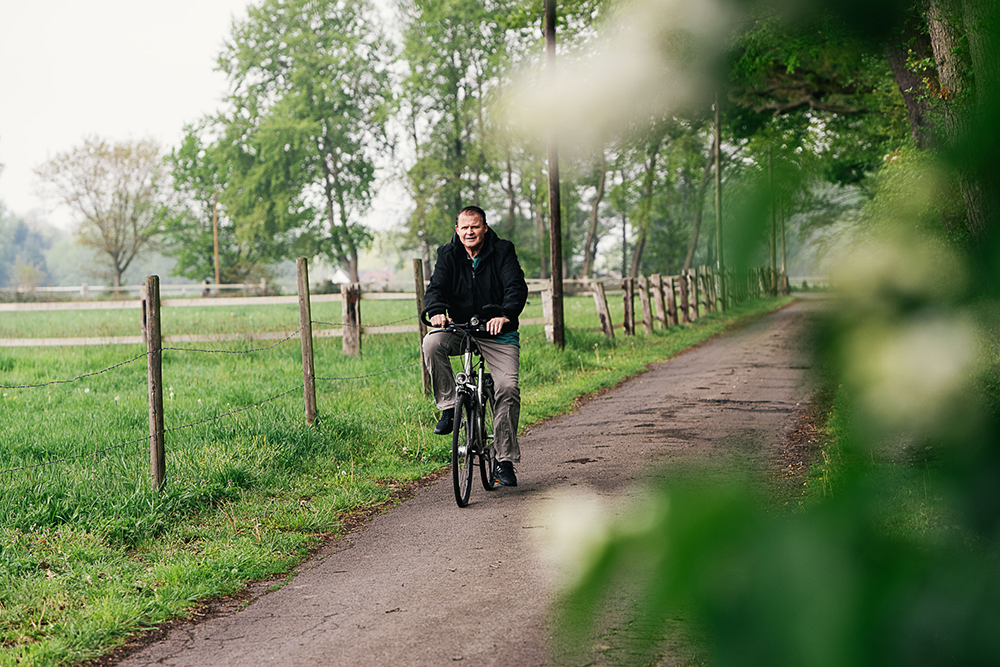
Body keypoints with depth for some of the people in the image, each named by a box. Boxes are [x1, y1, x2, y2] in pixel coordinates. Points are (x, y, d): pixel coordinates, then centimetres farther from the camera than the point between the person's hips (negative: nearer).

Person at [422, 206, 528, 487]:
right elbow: (436, 287, -10)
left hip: (499, 333, -2)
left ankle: (505, 461, -5)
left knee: (508, 388, -16)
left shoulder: (503, 251, -5)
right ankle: (449, 407, -15)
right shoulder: (448, 255, 2)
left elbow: (516, 287, -16)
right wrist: (436, 311, -34)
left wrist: (505, 314, -37)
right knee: (432, 343, -30)